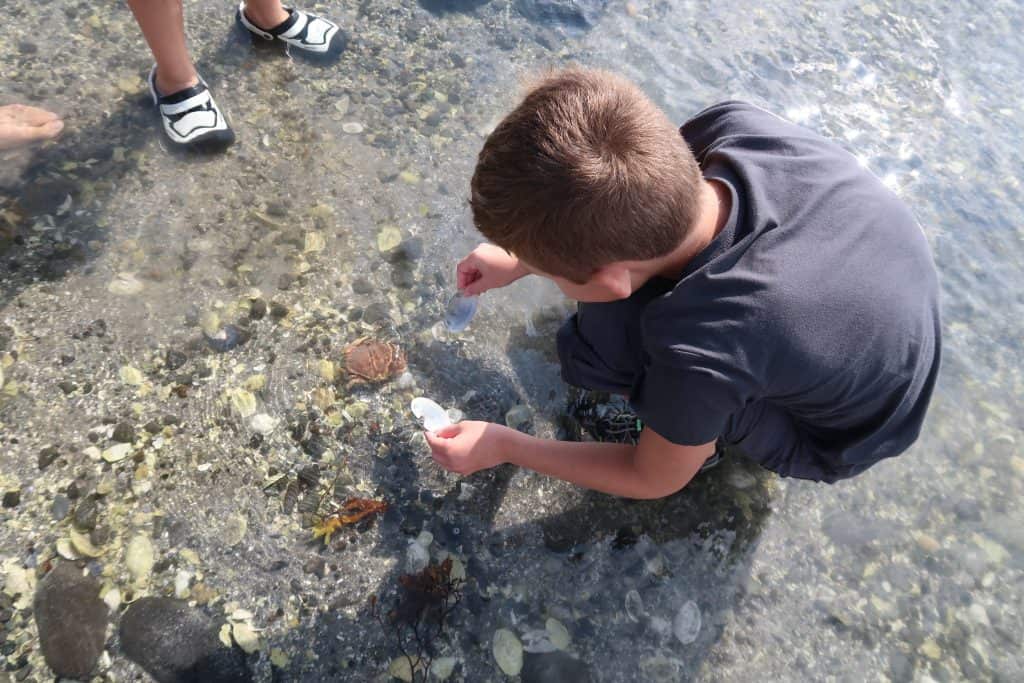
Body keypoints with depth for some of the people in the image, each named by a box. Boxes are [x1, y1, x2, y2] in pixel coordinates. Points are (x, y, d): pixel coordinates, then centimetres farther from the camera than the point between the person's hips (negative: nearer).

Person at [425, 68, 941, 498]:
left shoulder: (702, 352, -42)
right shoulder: (732, 125, -29)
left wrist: (504, 447, -9)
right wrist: (520, 259, 0)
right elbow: (610, 200, -5)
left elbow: (654, 479, -18)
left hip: (835, 439, -5)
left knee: (598, 339, -26)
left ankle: (701, 427, 6)